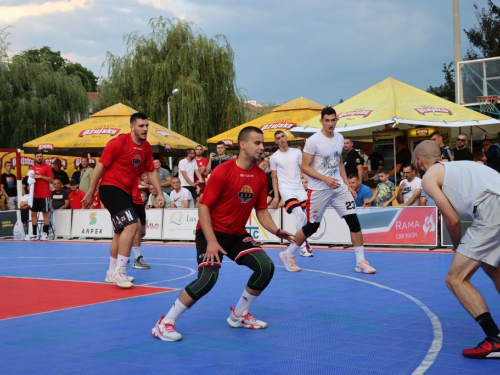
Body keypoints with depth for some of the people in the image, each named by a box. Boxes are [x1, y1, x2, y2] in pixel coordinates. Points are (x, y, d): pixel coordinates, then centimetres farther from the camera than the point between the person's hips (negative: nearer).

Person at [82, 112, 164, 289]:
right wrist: (90, 193, -11)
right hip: (110, 188, -9)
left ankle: (112, 272, 30)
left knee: (121, 232, 16)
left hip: (126, 192, 9)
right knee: (131, 226, -21)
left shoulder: (146, 147, 4)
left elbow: (151, 171, 16)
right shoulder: (118, 143, -16)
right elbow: (100, 166, -13)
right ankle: (119, 272, -16)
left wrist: (160, 193, 7)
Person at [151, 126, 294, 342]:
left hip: (237, 234, 6)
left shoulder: (260, 176, 0)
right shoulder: (223, 172, -18)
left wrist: (276, 231, -8)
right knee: (208, 278, -25)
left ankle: (239, 315, 13)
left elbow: (261, 210, 10)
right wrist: (211, 241, -24)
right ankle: (165, 323, -11)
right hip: (212, 232, -6)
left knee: (266, 267, -9)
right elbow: (203, 206, -17)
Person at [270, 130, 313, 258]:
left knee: (307, 216, 3)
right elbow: (274, 178, 5)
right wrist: (276, 196, 2)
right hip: (286, 190, -4)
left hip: (299, 189, 4)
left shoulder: (297, 152, 6)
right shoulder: (274, 157, 1)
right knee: (299, 214, -22)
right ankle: (303, 246, -14)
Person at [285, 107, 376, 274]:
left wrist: (347, 185, 10)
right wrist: (325, 179, -24)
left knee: (353, 221, -5)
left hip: (339, 187, 5)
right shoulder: (313, 140, -14)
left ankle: (361, 262, 2)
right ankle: (287, 254, 25)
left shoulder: (340, 138, 6)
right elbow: (305, 167, -14)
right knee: (312, 226, 4)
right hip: (318, 190, -5)